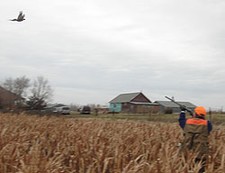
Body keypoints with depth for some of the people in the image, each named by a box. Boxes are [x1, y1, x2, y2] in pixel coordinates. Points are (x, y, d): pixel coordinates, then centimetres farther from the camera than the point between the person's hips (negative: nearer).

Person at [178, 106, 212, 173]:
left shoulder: (187, 122, 0)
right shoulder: (207, 124, -5)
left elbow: (181, 120, 23)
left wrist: (183, 111, 39)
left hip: (187, 153, 2)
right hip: (201, 154, -2)